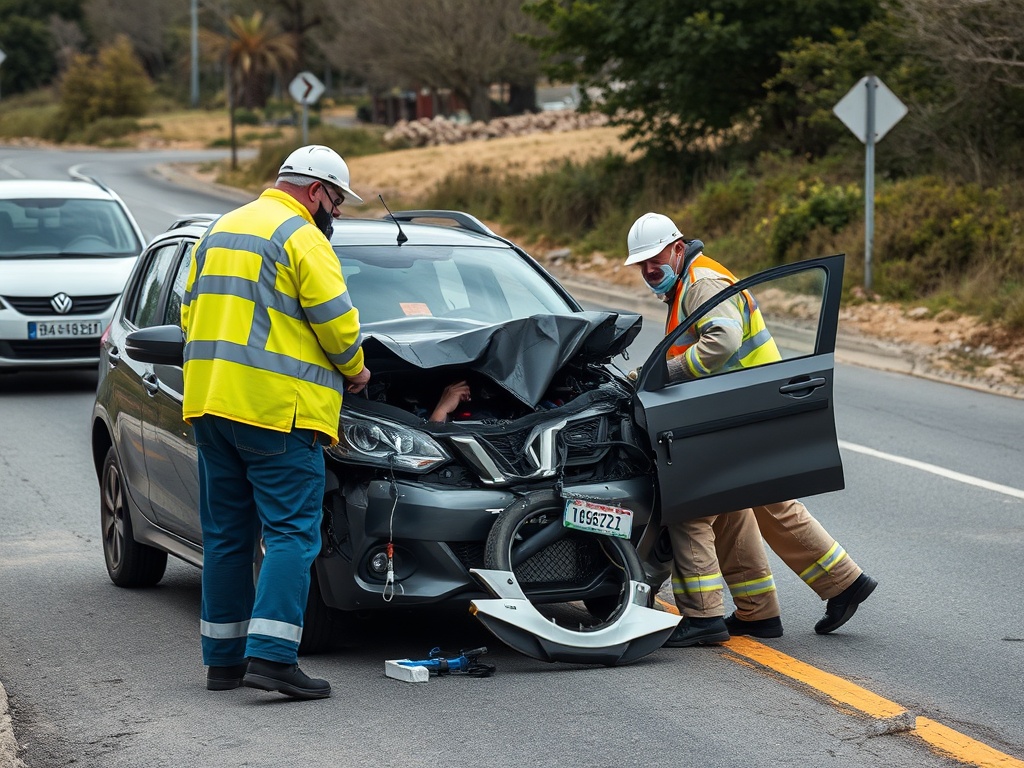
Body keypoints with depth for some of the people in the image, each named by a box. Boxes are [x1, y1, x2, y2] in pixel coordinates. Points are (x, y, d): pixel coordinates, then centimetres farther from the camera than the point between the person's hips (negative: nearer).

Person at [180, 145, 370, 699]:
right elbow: (335, 319, -11)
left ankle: (224, 658, 15)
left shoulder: (221, 230, 19)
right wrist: (354, 369, 6)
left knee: (227, 534, 12)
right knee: (292, 534, -7)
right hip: (275, 406, -8)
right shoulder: (301, 238, -7)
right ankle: (270, 655, -16)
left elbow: (191, 312, 22)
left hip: (209, 402, 8)